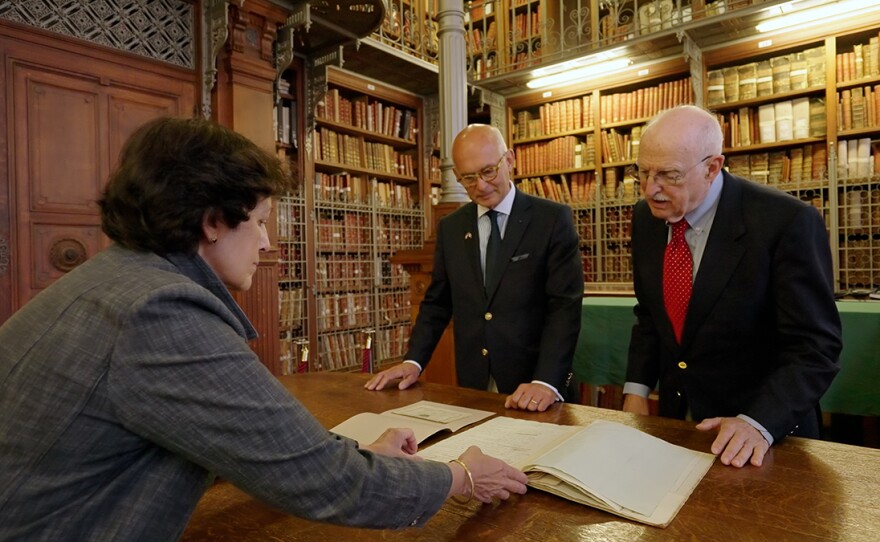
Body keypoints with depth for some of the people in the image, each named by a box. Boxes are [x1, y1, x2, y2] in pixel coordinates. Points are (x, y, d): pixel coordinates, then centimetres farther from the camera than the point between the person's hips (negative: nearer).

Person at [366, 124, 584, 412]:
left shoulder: (553, 219, -7)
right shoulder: (450, 227, 5)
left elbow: (565, 305, -13)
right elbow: (438, 302, 10)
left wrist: (546, 381, -24)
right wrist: (413, 361, -2)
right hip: (472, 384, 3)